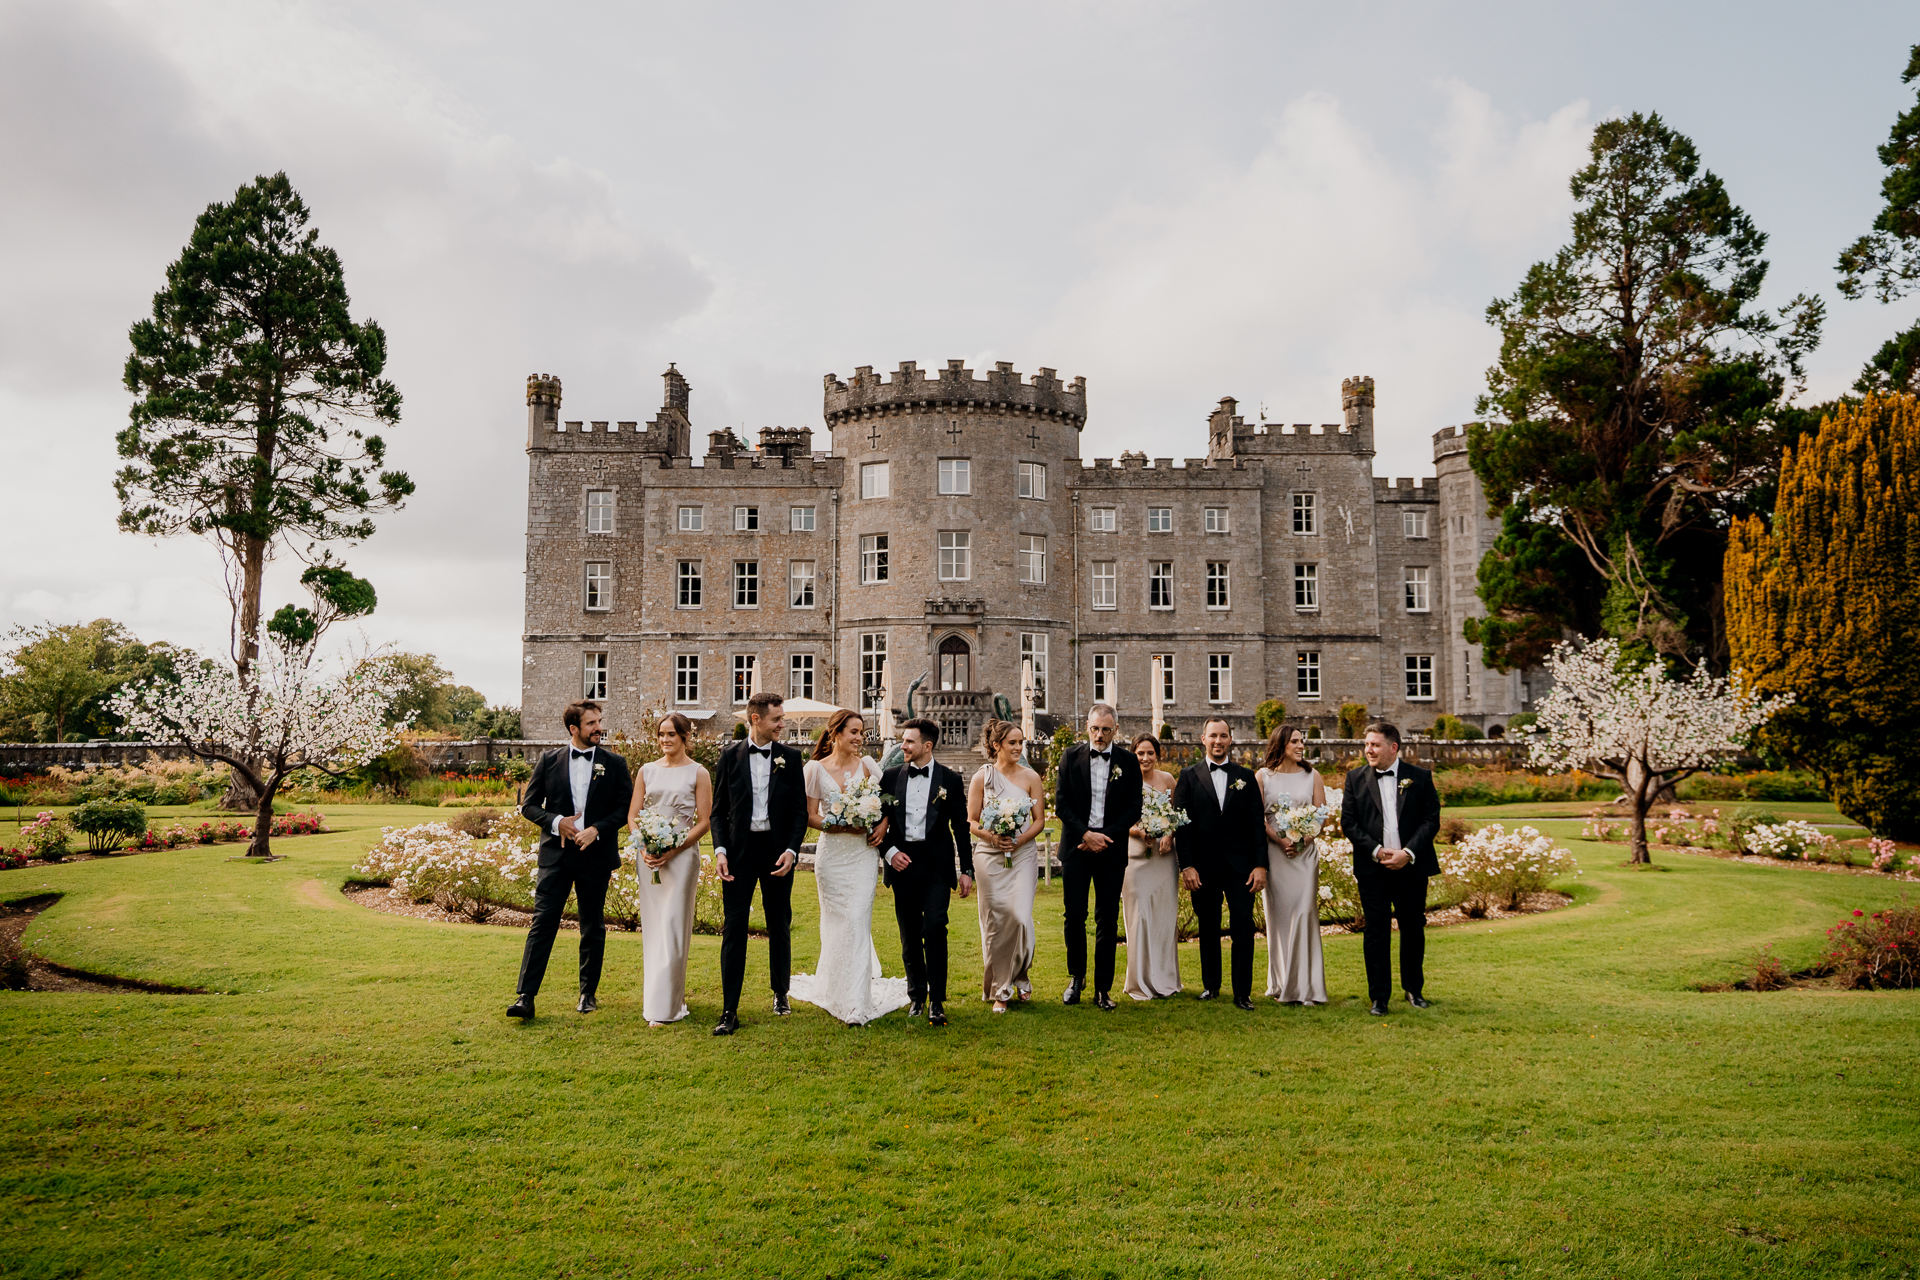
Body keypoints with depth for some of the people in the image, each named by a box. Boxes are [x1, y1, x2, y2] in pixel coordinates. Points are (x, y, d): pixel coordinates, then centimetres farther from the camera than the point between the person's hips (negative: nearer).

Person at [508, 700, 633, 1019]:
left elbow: (626, 808, 1)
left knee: (593, 928, 9)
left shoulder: (614, 763, 3)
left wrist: (597, 829, -13)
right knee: (542, 923, -7)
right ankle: (525, 996, -6)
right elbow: (529, 805, 6)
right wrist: (556, 822, -11)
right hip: (556, 855, 0)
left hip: (596, 857, 1)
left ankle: (589, 993, 22)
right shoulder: (549, 761, 4)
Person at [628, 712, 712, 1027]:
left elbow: (704, 821, -4)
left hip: (681, 855, -4)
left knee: (672, 926, -6)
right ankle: (653, 994, 20)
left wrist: (674, 850, -14)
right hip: (648, 855, 4)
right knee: (651, 926, 8)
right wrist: (643, 846, -8)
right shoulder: (647, 770, 9)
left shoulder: (698, 773, -1)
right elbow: (633, 815, 10)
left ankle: (665, 1006, -4)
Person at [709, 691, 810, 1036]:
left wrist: (791, 849, -10)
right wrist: (720, 849, -8)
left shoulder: (790, 757, 2)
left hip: (777, 849, 1)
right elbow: (719, 809, 4)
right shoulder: (731, 755, 1)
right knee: (733, 927, -4)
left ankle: (781, 994, 30)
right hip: (740, 849, -1)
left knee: (780, 925, 12)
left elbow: (800, 810, 3)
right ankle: (730, 1011, -2)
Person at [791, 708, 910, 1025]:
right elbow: (810, 816, -1)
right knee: (835, 922, 7)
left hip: (863, 853, 0)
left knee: (858, 921, -8)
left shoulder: (868, 766, 4)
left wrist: (882, 826, -8)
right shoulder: (816, 768, 0)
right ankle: (834, 990, 25)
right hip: (832, 853, 0)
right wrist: (841, 826, -15)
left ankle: (856, 1002, -6)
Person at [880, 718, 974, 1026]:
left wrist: (966, 870, 2)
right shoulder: (891, 777, 7)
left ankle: (937, 1001, -7)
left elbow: (961, 828, 5)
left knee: (935, 927, -15)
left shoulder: (951, 780, 2)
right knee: (910, 935, 8)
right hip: (902, 862, 3)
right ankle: (917, 997, 21)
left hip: (937, 865, -2)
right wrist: (889, 851, -6)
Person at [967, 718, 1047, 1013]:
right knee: (994, 922, 0)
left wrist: (1019, 840, -11)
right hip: (989, 856, 0)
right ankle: (999, 989, 13)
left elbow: (1039, 820, 5)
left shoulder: (1030, 777, 5)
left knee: (1020, 916, -11)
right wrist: (991, 837, -16)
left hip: (1023, 855, 0)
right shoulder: (982, 777, 3)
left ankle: (1021, 973, 17)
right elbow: (971, 821, 3)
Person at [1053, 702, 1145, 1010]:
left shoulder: (1128, 762, 4)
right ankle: (1076, 977, 20)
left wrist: (1105, 836, -9)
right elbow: (1061, 801, 0)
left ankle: (1103, 988, 11)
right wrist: (1086, 834, -11)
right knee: (1074, 916, 1)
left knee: (1108, 920, 2)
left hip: (1111, 849, 0)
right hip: (1076, 847, 0)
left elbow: (1134, 808, 2)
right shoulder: (1071, 756, 3)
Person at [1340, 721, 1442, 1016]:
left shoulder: (1420, 777, 1)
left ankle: (1414, 989, 28)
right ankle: (1379, 997, 8)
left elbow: (1431, 820, -2)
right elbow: (1348, 822, 0)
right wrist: (1376, 851, -11)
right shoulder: (1356, 778, 3)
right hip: (1372, 869, 0)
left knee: (1413, 928, 10)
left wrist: (1408, 853, -13)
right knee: (1375, 932, 0)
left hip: (1411, 867, 0)